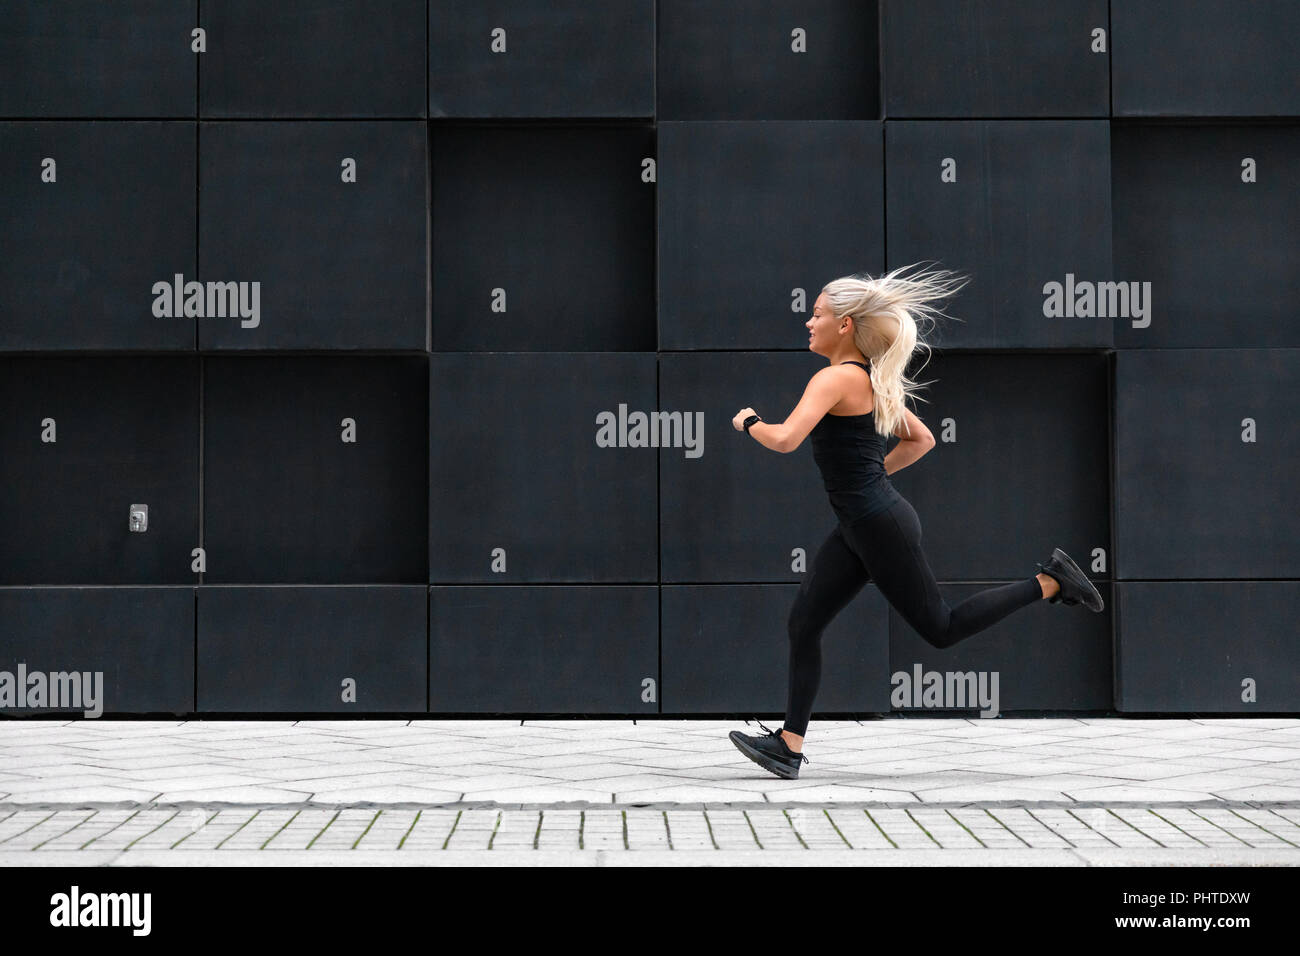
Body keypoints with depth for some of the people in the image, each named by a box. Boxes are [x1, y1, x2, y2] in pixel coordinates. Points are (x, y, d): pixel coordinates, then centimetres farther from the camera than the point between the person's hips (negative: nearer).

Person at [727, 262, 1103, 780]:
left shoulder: (837, 378, -17)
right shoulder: (869, 379, 12)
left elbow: (784, 439, -29)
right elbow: (921, 440, 21)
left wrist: (749, 421, -8)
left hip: (880, 525, -10)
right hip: (857, 527, 10)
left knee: (941, 627, 2)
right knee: (803, 623, 5)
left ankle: (1049, 581, 8)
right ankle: (789, 746, 6)